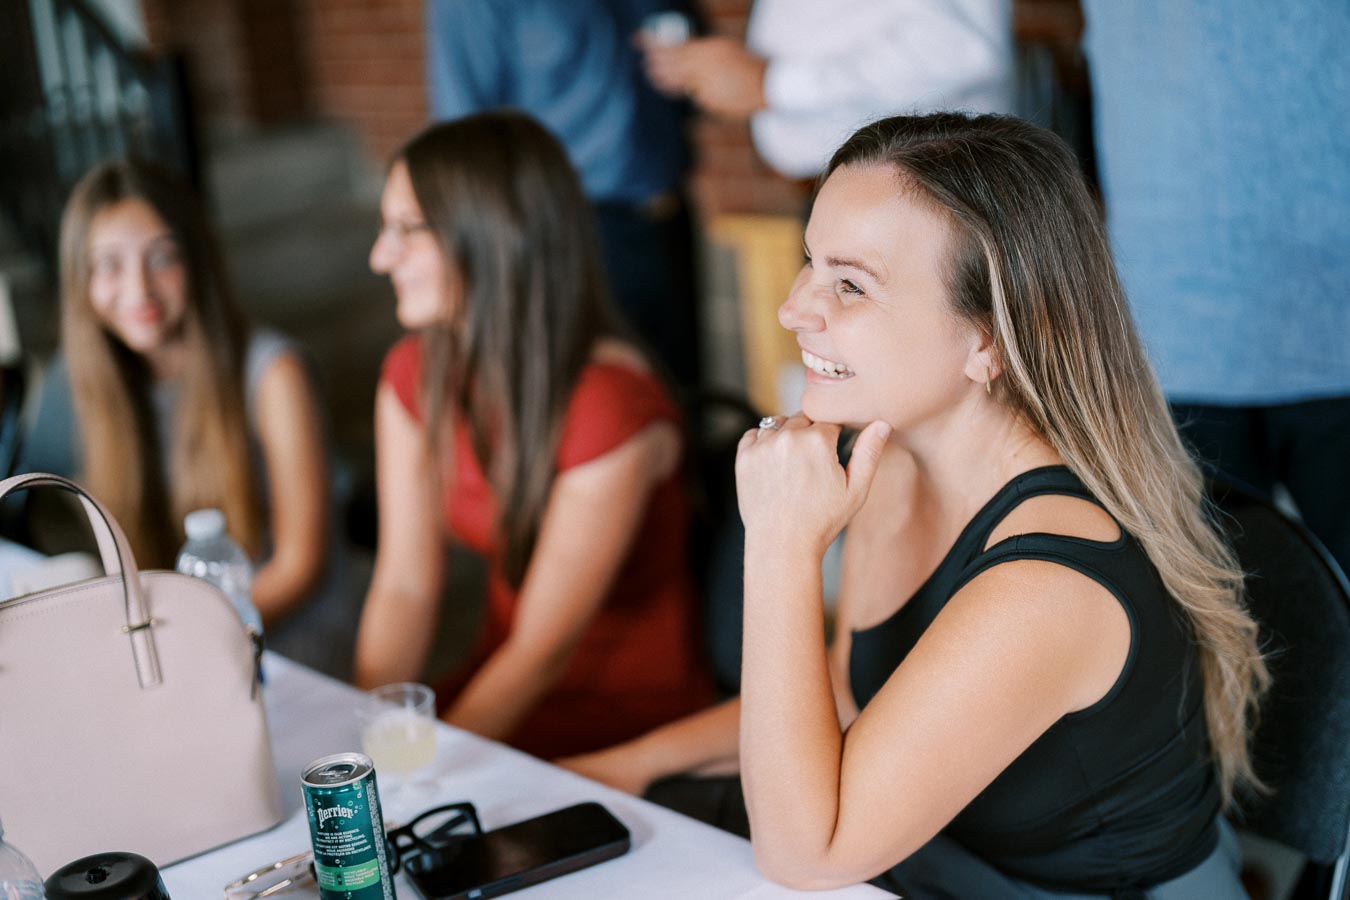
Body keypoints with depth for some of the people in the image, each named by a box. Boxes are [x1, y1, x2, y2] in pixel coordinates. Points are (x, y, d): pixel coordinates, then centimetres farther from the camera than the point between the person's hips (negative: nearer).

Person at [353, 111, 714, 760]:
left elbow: (544, 647, -20)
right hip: (505, 684, 6)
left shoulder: (612, 408, -24)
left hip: (629, 723, -6)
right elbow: (404, 586, -3)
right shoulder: (413, 378, -1)